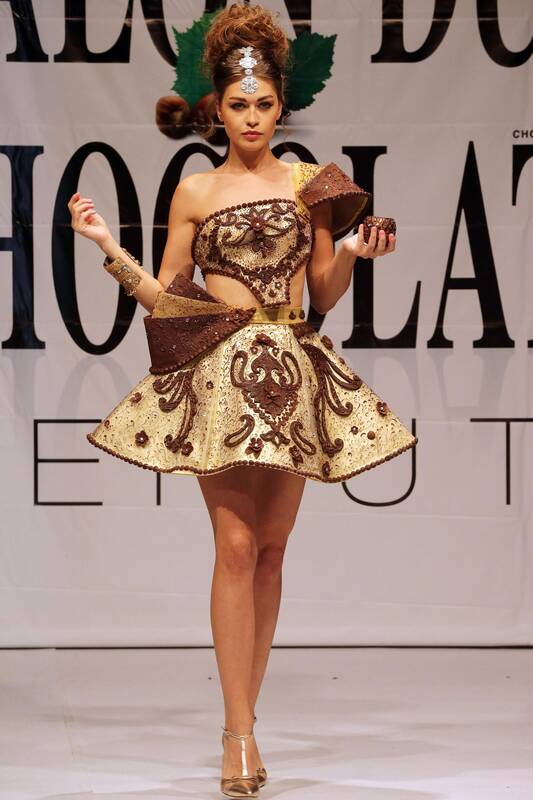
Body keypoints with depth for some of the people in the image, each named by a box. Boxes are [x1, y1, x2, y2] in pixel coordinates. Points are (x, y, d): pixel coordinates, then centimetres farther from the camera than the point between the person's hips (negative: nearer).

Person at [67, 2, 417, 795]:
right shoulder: (195, 193, 7)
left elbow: (324, 296, 12)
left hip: (294, 374, 2)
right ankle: (241, 733, -9)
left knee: (271, 549, 4)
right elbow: (164, 296, 10)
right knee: (236, 544, -10)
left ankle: (242, 715, 14)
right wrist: (108, 244, -1)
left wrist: (352, 252, -6)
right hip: (220, 372, -2)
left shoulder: (310, 185, 10)